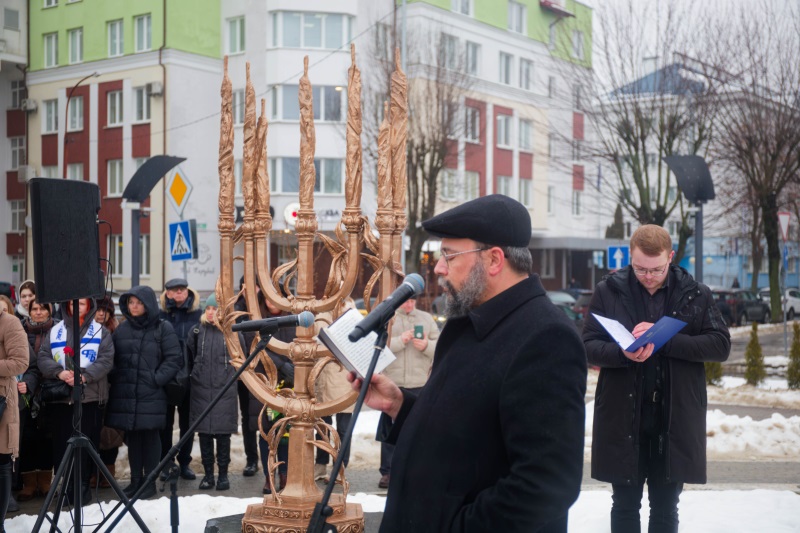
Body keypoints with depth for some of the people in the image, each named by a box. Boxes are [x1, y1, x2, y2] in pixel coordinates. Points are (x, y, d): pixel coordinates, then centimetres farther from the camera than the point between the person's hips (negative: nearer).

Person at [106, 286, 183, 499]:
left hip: (151, 394, -4)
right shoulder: (122, 329, 11)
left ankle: (150, 481, 8)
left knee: (150, 435, 0)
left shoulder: (162, 328, -2)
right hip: (125, 393, 4)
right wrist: (115, 377, 0)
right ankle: (135, 480, 18)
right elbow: (112, 358, 16)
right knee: (132, 436, 9)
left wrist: (157, 379, -11)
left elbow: (174, 359, -4)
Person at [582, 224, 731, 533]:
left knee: (665, 508, 12)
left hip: (675, 421, 1)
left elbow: (721, 345, -6)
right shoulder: (609, 291, -2)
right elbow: (588, 347, -2)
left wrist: (664, 339, -18)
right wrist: (623, 353, -23)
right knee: (625, 505, 12)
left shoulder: (695, 294, 0)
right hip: (623, 419, 0)